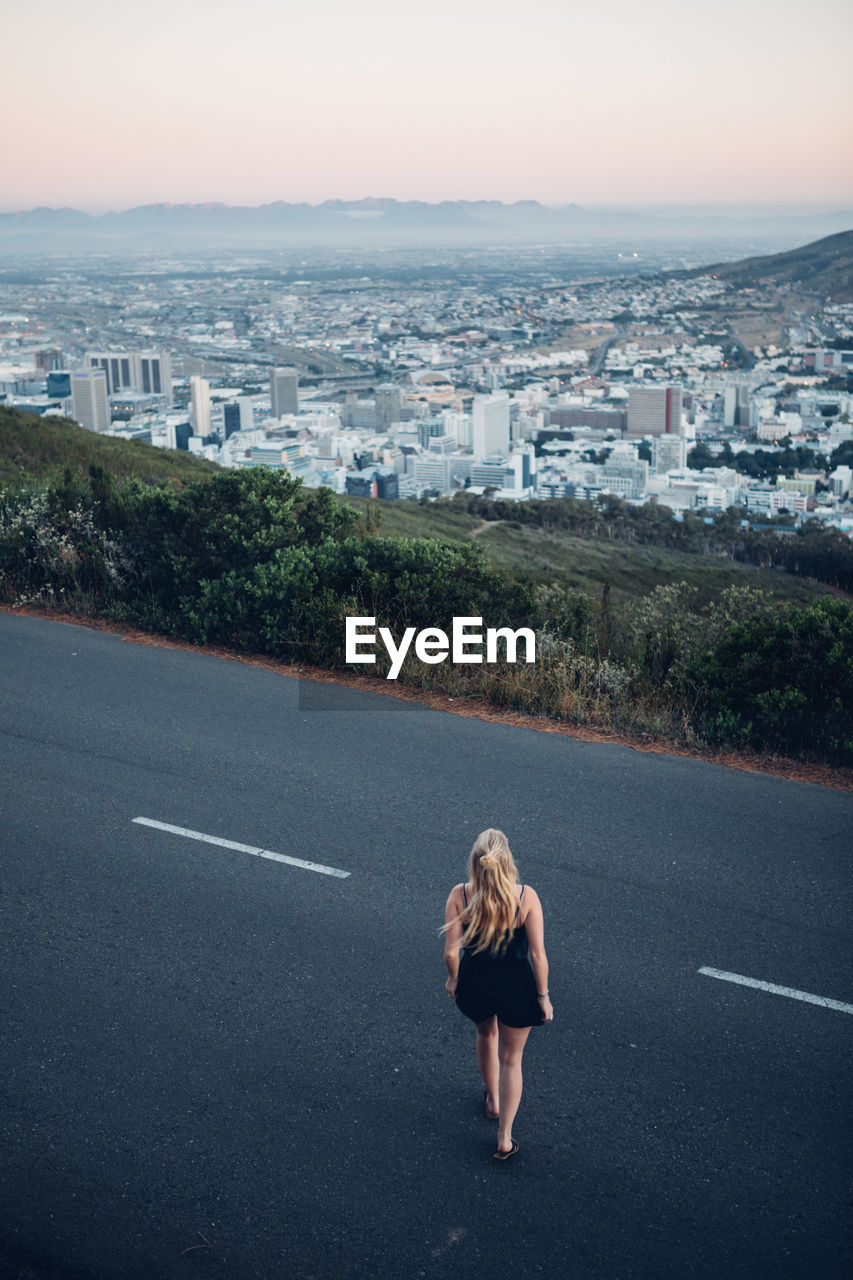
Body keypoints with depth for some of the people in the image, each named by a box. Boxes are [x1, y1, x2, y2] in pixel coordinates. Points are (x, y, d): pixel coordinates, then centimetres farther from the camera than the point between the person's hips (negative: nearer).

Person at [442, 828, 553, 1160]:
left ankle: (493, 1100, 56)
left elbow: (451, 951, -13)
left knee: (486, 1034, 33)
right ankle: (505, 1139, 25)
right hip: (516, 987, -2)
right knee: (511, 1059, 19)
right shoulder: (526, 897, -22)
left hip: (474, 984, 2)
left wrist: (453, 978, 7)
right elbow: (538, 955, -16)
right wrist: (543, 996, -2)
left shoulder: (459, 895, -19)